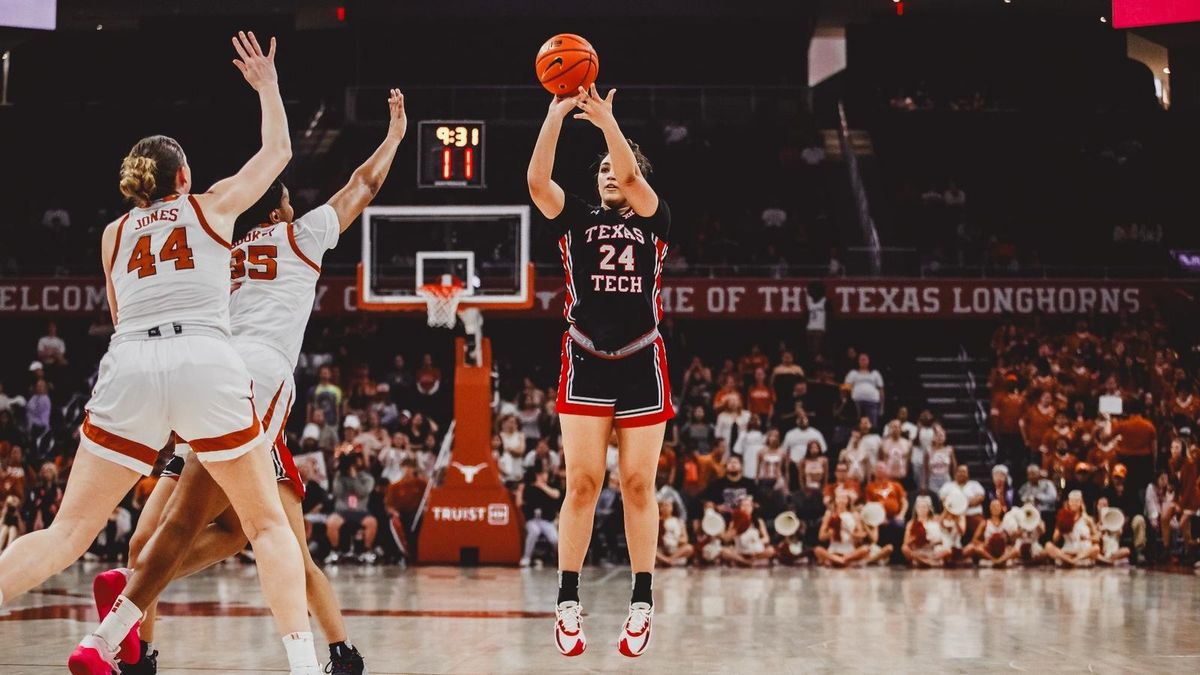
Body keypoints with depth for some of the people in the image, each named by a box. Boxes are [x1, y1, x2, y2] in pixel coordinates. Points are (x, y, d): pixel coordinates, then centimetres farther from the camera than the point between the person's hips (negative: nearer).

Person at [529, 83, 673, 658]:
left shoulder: (654, 222, 8)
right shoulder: (577, 221, 10)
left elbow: (632, 178, -13)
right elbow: (537, 181, -7)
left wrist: (605, 118, -17)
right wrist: (557, 113, -13)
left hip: (642, 366, 0)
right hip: (586, 366, 0)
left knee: (638, 484, 0)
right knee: (582, 482, -6)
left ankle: (642, 604, 6)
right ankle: (567, 604, -2)